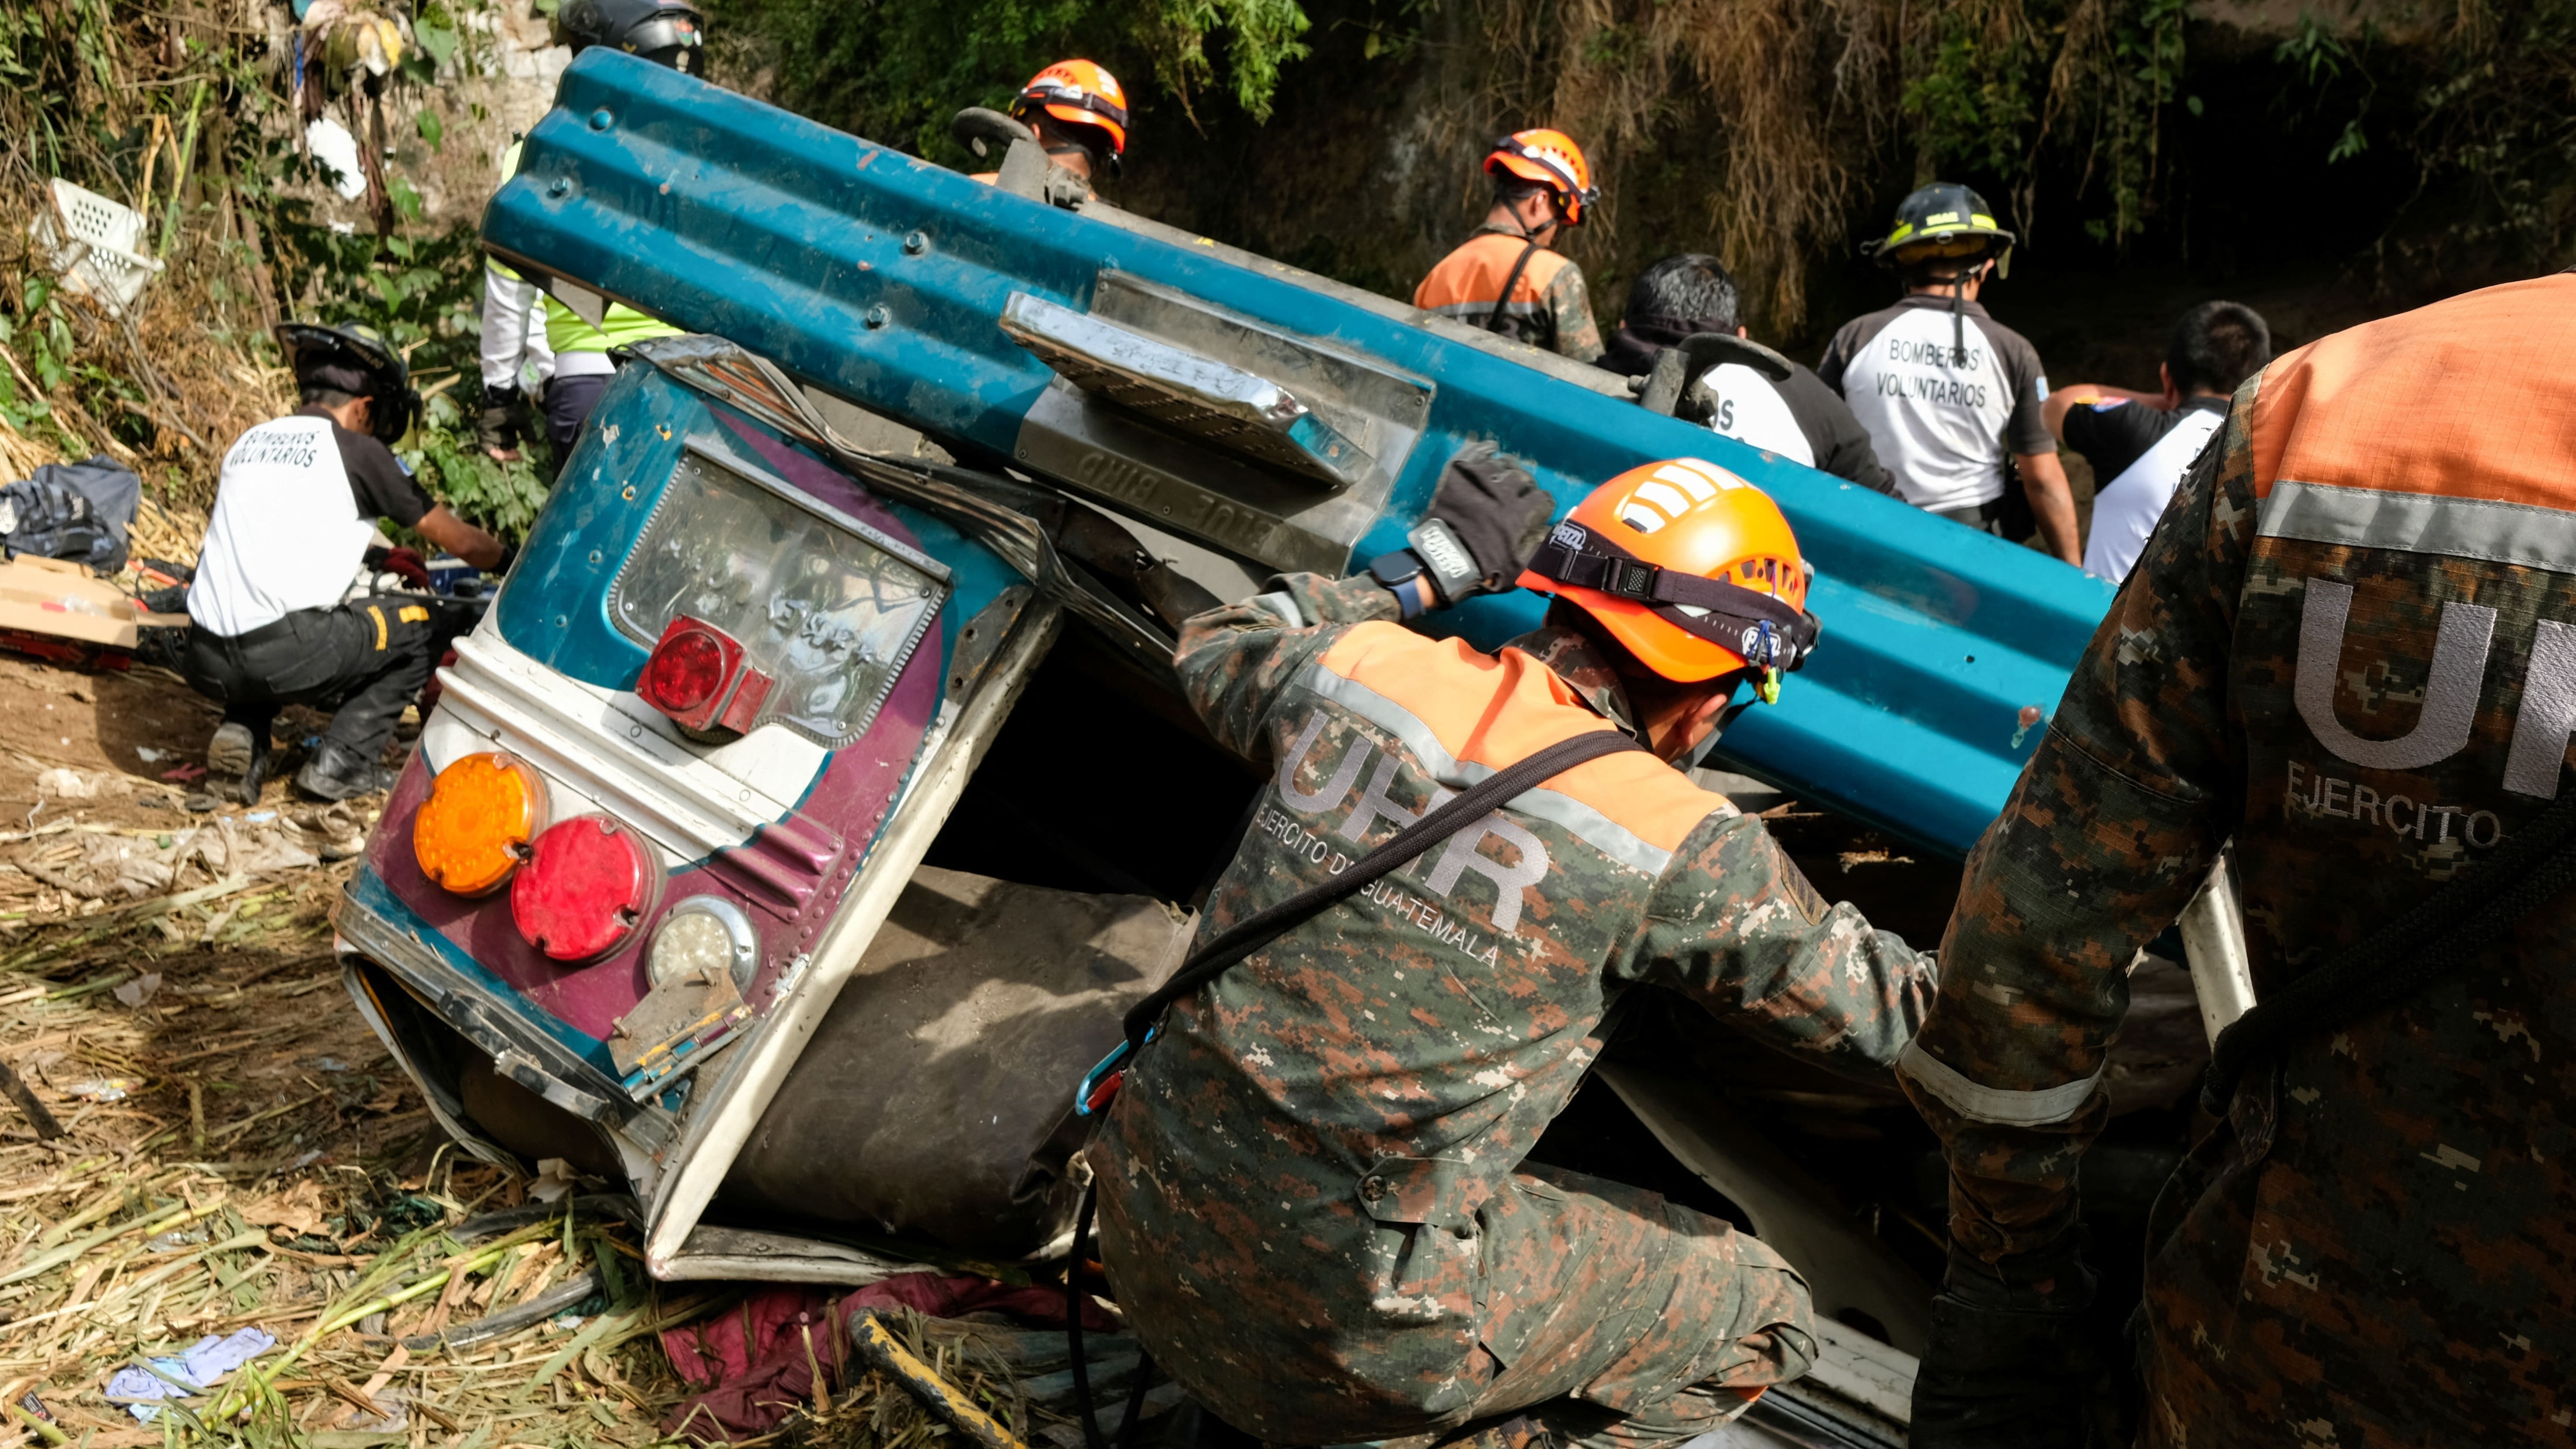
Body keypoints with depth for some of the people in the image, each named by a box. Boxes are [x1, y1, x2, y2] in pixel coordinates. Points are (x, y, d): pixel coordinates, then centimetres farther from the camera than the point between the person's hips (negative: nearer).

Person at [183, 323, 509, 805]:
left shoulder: (248, 443, 21)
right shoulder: (357, 451, 2)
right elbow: (460, 541, 9)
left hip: (206, 664, 7)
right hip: (283, 658, -7)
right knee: (432, 623, 11)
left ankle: (242, 733, 11)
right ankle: (340, 763, 4)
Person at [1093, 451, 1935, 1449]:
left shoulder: (1361, 665, -3)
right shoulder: (1674, 849, -14)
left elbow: (1217, 650, 21)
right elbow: (1882, 1019, -1)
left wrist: (1428, 568, 23)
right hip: (1357, 1320, -5)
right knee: (1760, 1314, 14)